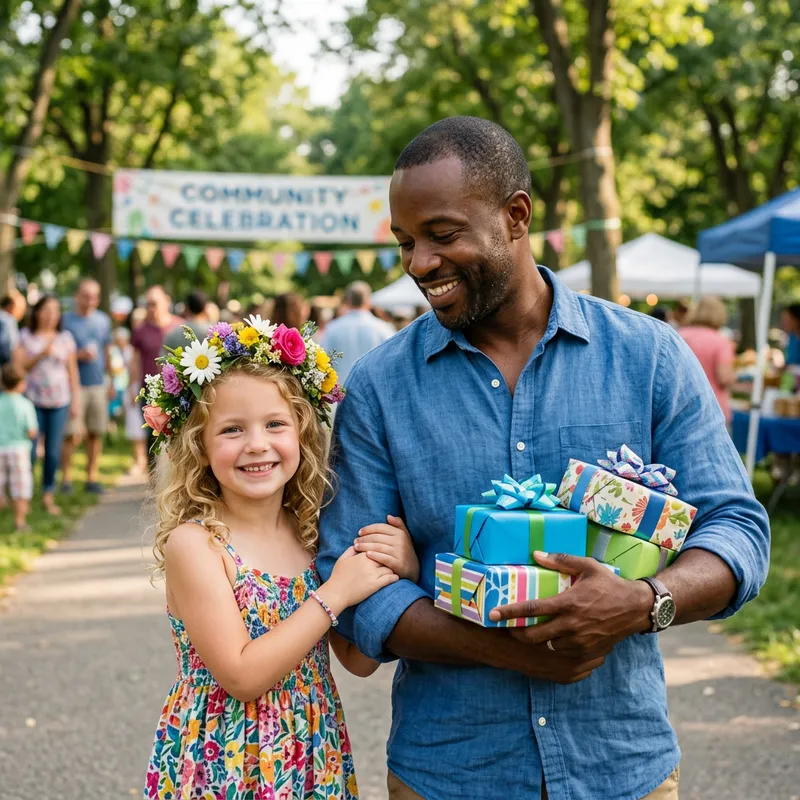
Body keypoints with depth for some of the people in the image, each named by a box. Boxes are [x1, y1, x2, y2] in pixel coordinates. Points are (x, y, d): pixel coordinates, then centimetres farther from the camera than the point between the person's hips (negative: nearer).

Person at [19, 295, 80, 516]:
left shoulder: (65, 338, 7)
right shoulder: (26, 336, 3)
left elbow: (72, 371, 9)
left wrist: (75, 400, 5)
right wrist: (42, 353, -14)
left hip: (59, 401, 2)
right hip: (32, 400, -1)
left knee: (53, 451, 0)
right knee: (30, 450, -5)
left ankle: (48, 496, 11)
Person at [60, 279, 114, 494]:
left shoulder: (103, 320, 13)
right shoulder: (66, 320, -2)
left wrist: (111, 381, 19)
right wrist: (79, 355, -17)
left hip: (98, 385, 4)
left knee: (96, 433, 5)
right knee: (72, 435, -9)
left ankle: (92, 478, 13)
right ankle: (66, 478, 2)